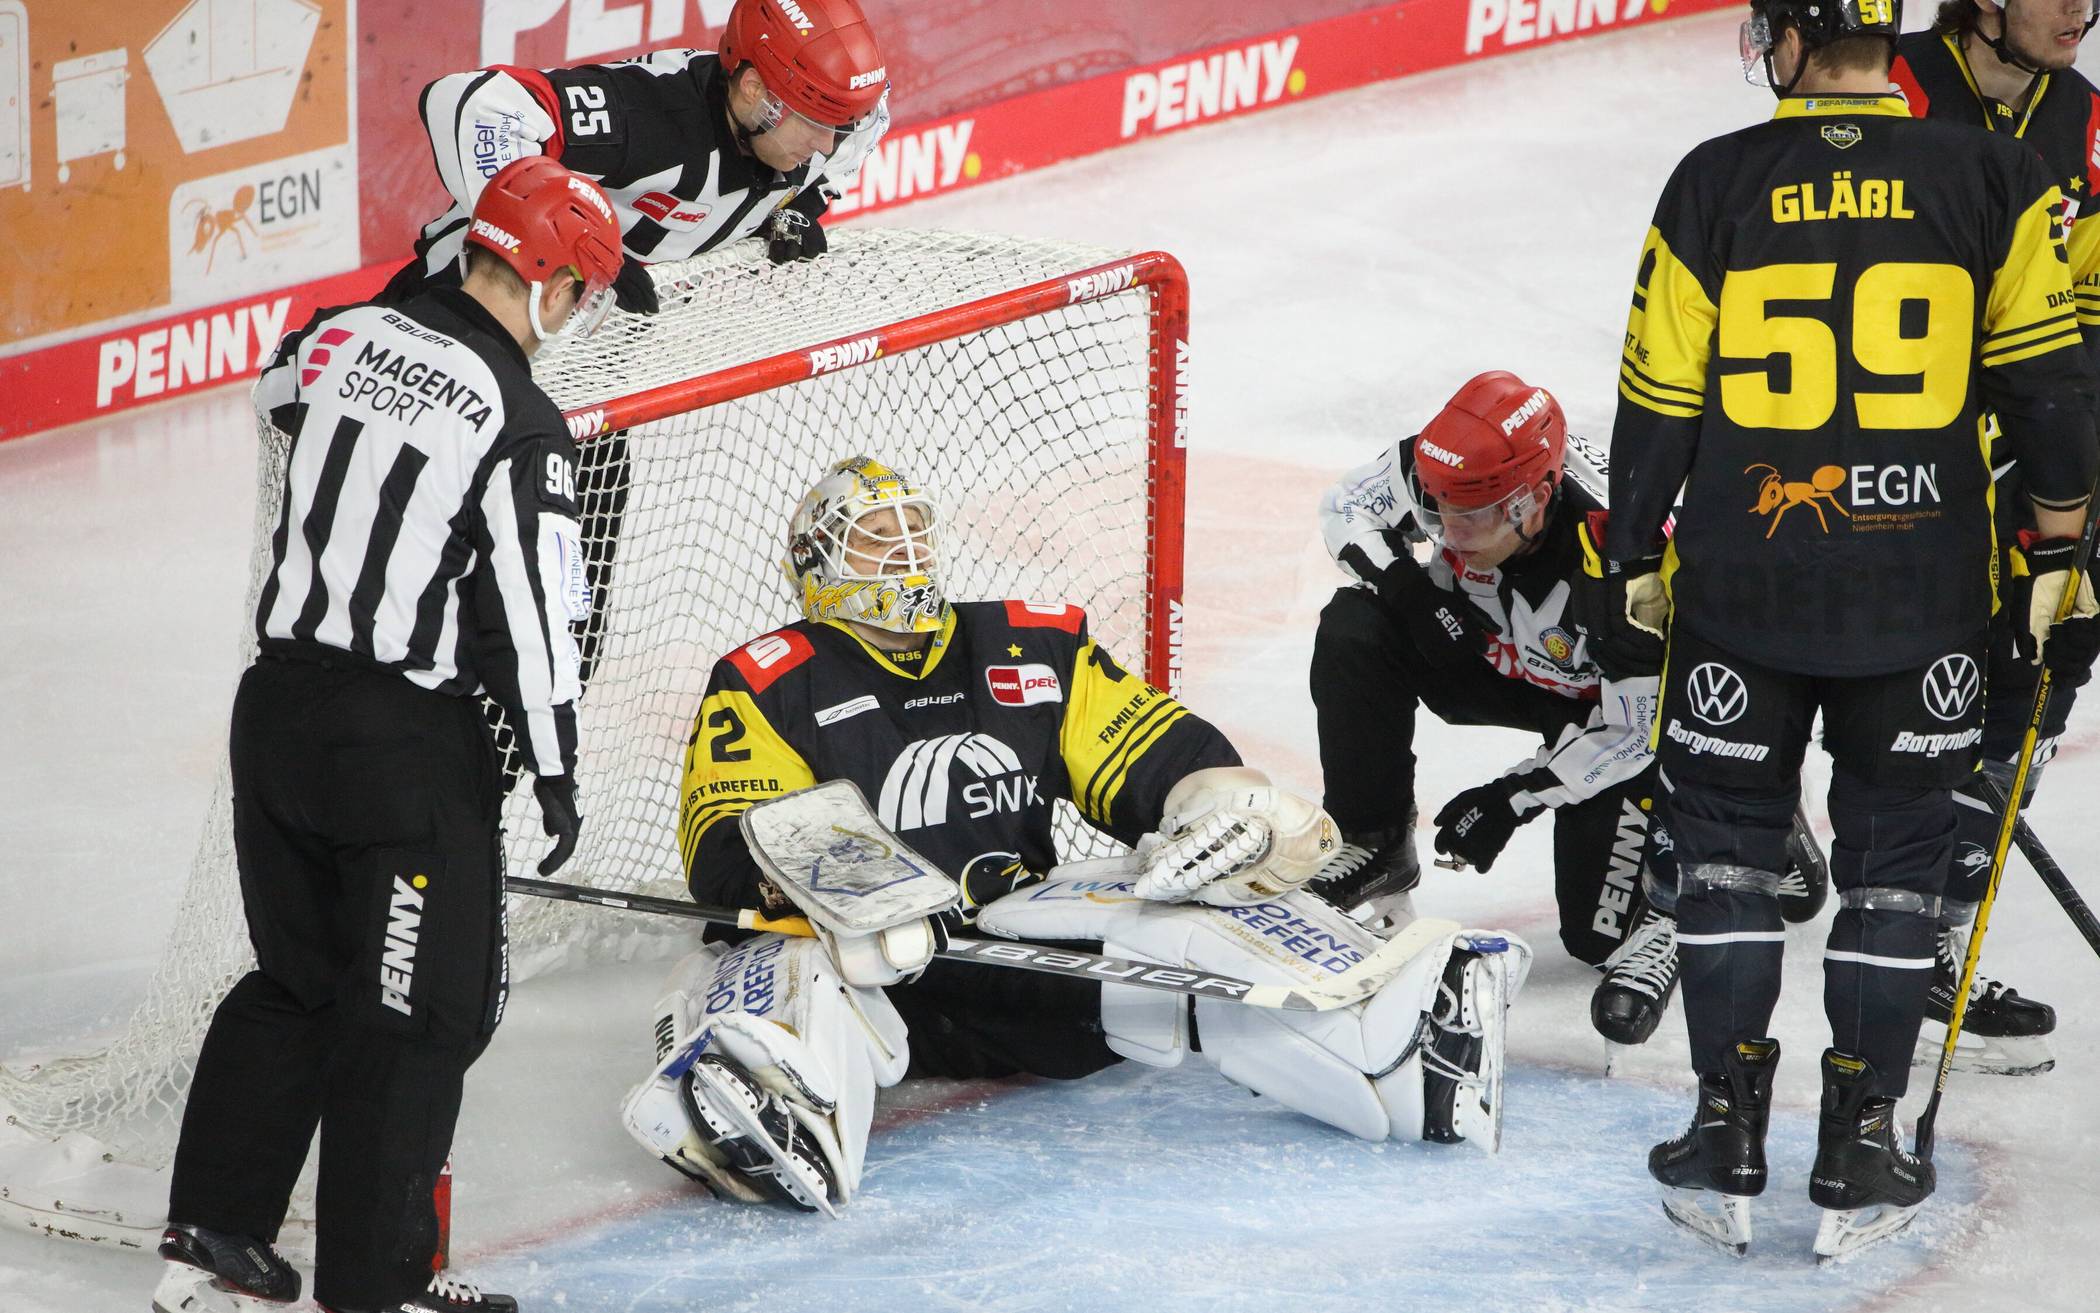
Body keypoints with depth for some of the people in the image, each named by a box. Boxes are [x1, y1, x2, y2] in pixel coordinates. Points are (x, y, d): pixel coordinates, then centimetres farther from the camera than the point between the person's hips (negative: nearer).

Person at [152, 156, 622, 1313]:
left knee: (297, 977, 20)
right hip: (410, 739, -7)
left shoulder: (345, 335, 2)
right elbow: (531, 609, -15)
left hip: (278, 700, 7)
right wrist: (554, 766, -5)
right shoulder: (521, 424, -16)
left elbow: (280, 394, 27)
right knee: (423, 1005, 4)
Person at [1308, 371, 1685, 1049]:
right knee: (1354, 631, -20)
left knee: (1598, 929, -18)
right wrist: (1401, 582, -24)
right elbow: (1347, 504, -5)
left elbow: (1633, 732, -30)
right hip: (1486, 656, 5)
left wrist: (1513, 798, -28)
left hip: (1605, 704, -5)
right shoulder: (1439, 472, -27)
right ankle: (1373, 838, -2)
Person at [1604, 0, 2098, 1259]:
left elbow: (1658, 398, -1)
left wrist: (1636, 560, 11)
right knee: (1895, 854, 10)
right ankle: (1861, 1155, 10)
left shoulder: (1714, 186, -4)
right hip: (1924, 589, 0)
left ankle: (1726, 1138, 11)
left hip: (1741, 583, 0)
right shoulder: (1992, 179, -3)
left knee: (1729, 837, 13)